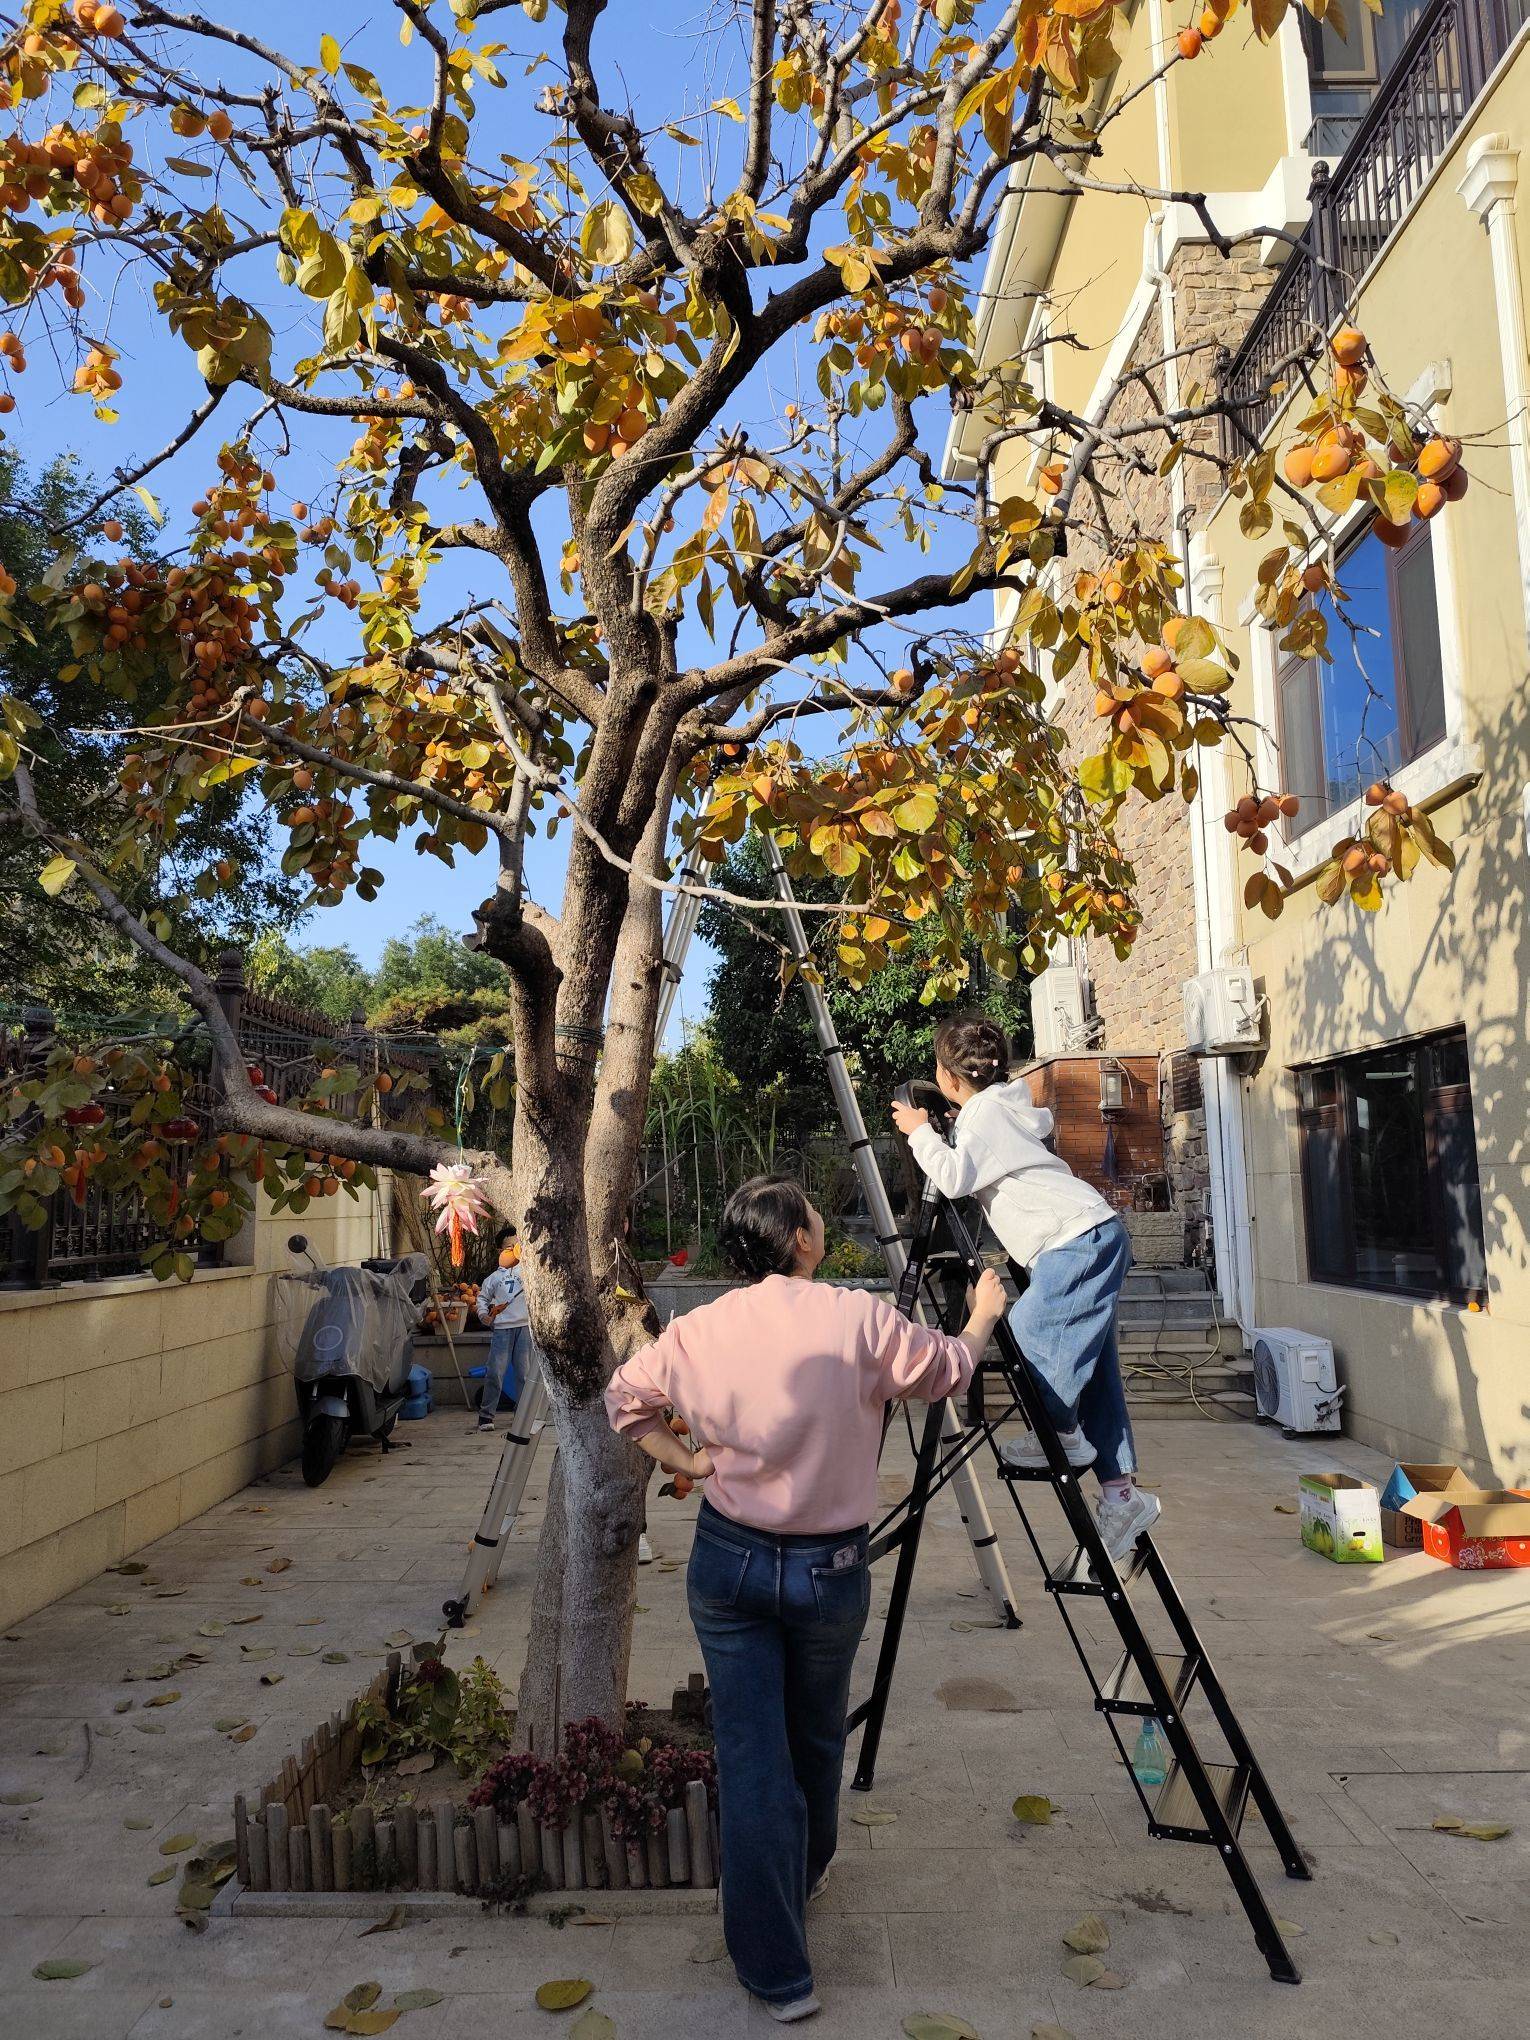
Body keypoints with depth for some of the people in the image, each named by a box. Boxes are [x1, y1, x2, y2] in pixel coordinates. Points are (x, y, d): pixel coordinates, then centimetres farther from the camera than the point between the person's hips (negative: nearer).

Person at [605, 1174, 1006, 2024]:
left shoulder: (696, 1332, -8)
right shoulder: (858, 1320, -17)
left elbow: (623, 1398, 8)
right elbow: (947, 1370, 0)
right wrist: (986, 1314, 18)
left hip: (727, 1561, 1)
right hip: (829, 1569, -1)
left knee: (751, 1756, 9)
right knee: (815, 1738, 24)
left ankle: (775, 1969, 17)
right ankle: (805, 1875, 49)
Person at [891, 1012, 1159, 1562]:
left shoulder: (985, 1111, -7)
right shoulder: (1004, 1106, 21)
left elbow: (954, 1177, -19)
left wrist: (920, 1131, -4)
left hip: (1079, 1237, -10)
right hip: (1094, 1236, 10)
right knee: (1089, 1368, 6)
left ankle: (1064, 1434, 0)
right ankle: (1121, 1490, 6)